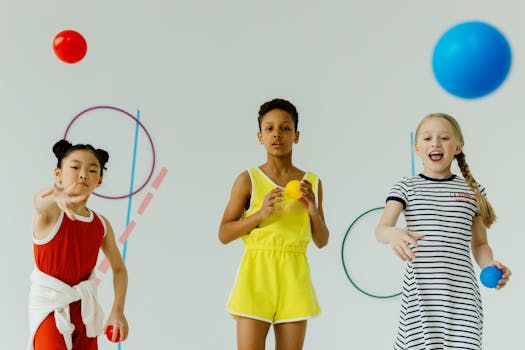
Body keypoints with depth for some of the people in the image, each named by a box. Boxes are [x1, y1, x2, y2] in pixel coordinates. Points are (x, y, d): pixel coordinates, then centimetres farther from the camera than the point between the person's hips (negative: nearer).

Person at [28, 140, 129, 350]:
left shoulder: (102, 225, -1)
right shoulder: (50, 213, -14)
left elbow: (119, 268, 8)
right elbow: (40, 201, -40)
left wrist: (117, 311, -3)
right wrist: (55, 197, -65)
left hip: (85, 307, 5)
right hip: (51, 306, -5)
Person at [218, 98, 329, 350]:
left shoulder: (312, 183, 9)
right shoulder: (248, 180, 0)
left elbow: (322, 241, 12)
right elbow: (223, 234, 0)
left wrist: (313, 211, -7)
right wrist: (260, 214, -14)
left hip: (294, 279, 3)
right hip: (257, 274, -3)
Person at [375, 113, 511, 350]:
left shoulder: (473, 191, 9)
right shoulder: (406, 188, 4)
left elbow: (479, 243, 16)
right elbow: (380, 229, -10)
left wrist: (490, 264, -5)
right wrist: (394, 234, -33)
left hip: (461, 291, 1)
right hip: (420, 291, -1)